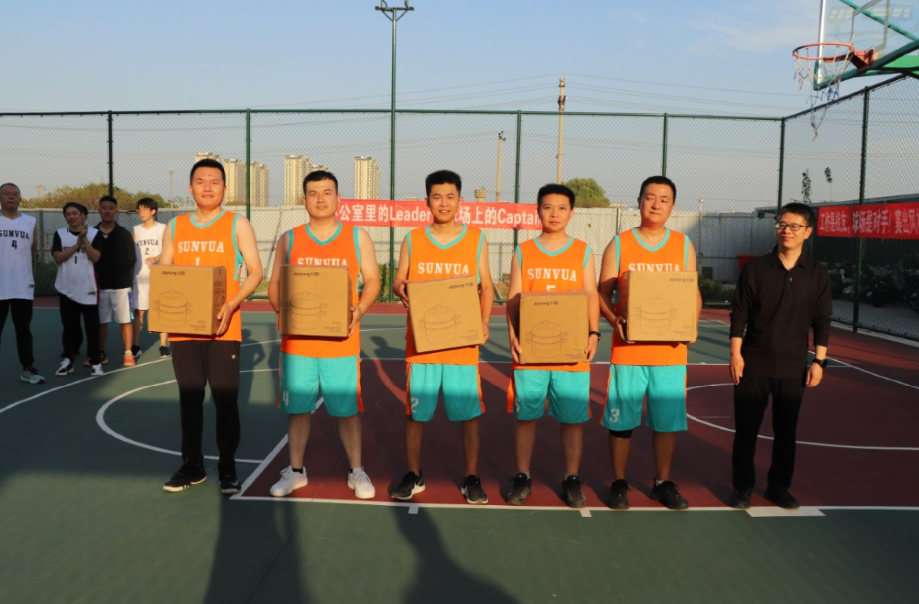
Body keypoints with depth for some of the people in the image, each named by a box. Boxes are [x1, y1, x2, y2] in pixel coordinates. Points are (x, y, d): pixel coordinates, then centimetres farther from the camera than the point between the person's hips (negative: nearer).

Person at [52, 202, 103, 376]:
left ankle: (95, 361, 5)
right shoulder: (59, 234, 4)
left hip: (88, 288, -2)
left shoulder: (94, 233, -2)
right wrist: (77, 244, -11)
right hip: (67, 288, 2)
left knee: (92, 326, 1)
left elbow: (95, 257, -11)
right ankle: (68, 360, 16)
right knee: (69, 326, 9)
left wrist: (84, 238, -15)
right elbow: (58, 257, -6)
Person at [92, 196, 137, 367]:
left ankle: (128, 353, 9)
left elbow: (131, 260, 1)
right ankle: (100, 354, 20)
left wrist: (125, 278, -3)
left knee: (125, 321, 0)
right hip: (99, 286, 2)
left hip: (121, 285, -2)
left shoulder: (124, 234, 0)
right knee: (100, 321, 9)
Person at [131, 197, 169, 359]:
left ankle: (163, 346, 5)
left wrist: (156, 258, -23)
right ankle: (135, 346, 9)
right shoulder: (136, 230, 11)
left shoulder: (162, 229, 0)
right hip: (140, 277, 3)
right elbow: (132, 254, 14)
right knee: (138, 311, 2)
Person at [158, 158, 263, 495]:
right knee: (189, 398, 11)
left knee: (225, 399, 1)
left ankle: (227, 468, 15)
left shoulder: (237, 224, 0)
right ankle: (192, 466, 24)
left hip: (223, 329, -3)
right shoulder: (175, 227, 11)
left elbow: (255, 272, -2)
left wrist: (232, 304, -18)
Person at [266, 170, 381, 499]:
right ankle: (295, 470, 26)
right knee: (297, 407, 9)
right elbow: (275, 283, 9)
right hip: (297, 341, 2)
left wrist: (359, 311, -13)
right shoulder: (289, 239, 6)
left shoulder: (358, 237, 3)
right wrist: (281, 310, -10)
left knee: (347, 408, 5)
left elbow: (372, 280, 4)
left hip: (341, 341, -1)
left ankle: (356, 472, 21)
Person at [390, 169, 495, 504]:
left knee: (469, 413, 3)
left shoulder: (476, 239, 4)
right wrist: (401, 292, -15)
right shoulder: (412, 239, 5)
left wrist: (484, 321, -9)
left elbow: (486, 286, 6)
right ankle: (413, 475, 25)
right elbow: (398, 282, 8)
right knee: (415, 411, 7)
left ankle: (471, 479, 19)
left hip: (462, 342, 0)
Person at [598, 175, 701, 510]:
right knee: (621, 419, 4)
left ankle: (663, 483, 26)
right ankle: (619, 483, 20)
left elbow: (694, 293, 10)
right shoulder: (619, 244, 2)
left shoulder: (684, 245, 8)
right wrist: (615, 321, -18)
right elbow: (603, 293, 1)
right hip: (628, 348, -2)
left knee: (667, 419, 8)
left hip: (670, 350, 2)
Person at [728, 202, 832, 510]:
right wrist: (735, 353, -6)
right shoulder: (755, 268, -2)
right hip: (753, 365, -1)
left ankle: (779, 487, 25)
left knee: (786, 431, 9)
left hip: (793, 368, 1)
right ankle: (743, 486, 19)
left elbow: (822, 321, 6)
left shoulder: (817, 274, 2)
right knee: (746, 428, 4)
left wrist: (819, 361, 1)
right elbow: (739, 314, -1)